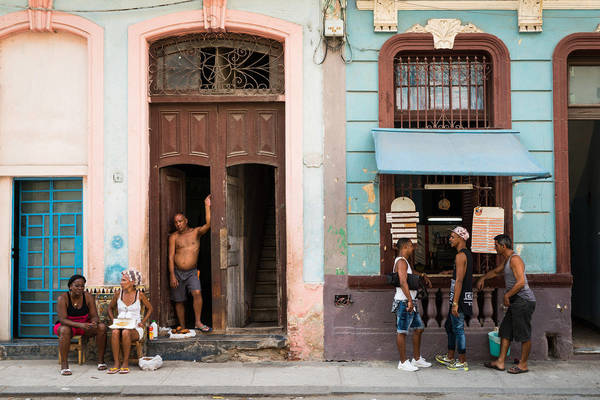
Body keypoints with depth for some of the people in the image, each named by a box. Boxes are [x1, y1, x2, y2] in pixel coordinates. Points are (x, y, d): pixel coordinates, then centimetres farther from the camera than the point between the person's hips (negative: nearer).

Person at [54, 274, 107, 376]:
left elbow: (94, 316, -8)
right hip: (67, 325, -3)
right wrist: (80, 325, -41)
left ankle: (101, 360, -15)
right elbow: (63, 320, -26)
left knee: (101, 327, -22)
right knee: (65, 330, -39)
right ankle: (64, 365, -35)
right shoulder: (63, 298, -18)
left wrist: (94, 322, -34)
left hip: (84, 325, 4)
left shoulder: (88, 297, -9)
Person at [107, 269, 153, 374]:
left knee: (126, 332, -36)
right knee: (115, 332, -33)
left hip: (135, 328, -2)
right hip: (120, 325, 2)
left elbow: (149, 308, 13)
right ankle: (116, 363, -29)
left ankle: (125, 363, -23)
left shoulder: (139, 295, 0)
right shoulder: (118, 294, 6)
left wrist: (143, 322, 0)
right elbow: (110, 308, 22)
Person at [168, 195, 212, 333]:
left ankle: (198, 322, -15)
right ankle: (182, 327, 18)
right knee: (179, 301, 6)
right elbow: (171, 257, -1)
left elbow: (208, 224, -15)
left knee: (197, 293, -23)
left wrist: (207, 206, -19)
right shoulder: (174, 237, 3)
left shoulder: (196, 232, 4)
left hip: (192, 272, -1)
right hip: (177, 271, 1)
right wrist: (172, 275, -8)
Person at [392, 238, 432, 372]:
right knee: (402, 331, -1)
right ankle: (403, 362, 6)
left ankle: (417, 359, 25)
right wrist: (410, 300, -31)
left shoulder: (404, 261, 17)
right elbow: (403, 282, -26)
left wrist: (423, 275, 28)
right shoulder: (401, 261, -15)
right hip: (403, 301, -11)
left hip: (410, 301, 11)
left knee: (418, 328, 15)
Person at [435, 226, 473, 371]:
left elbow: (459, 280, -22)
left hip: (460, 298, -10)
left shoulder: (460, 256, -17)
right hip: (464, 297, 10)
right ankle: (450, 357, 28)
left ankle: (462, 362, 7)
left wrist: (455, 303, -23)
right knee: (449, 326, 19)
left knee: (458, 328, -2)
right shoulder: (467, 254, 15)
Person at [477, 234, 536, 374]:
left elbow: (521, 282, -24)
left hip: (524, 301, -11)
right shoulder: (506, 260, 17)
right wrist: (483, 278, 26)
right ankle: (500, 362, 14)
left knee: (524, 334, -1)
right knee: (506, 331, 10)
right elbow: (496, 271, 37)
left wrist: (507, 295, -17)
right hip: (516, 301, 11)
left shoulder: (515, 259, -16)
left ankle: (523, 364, 8)